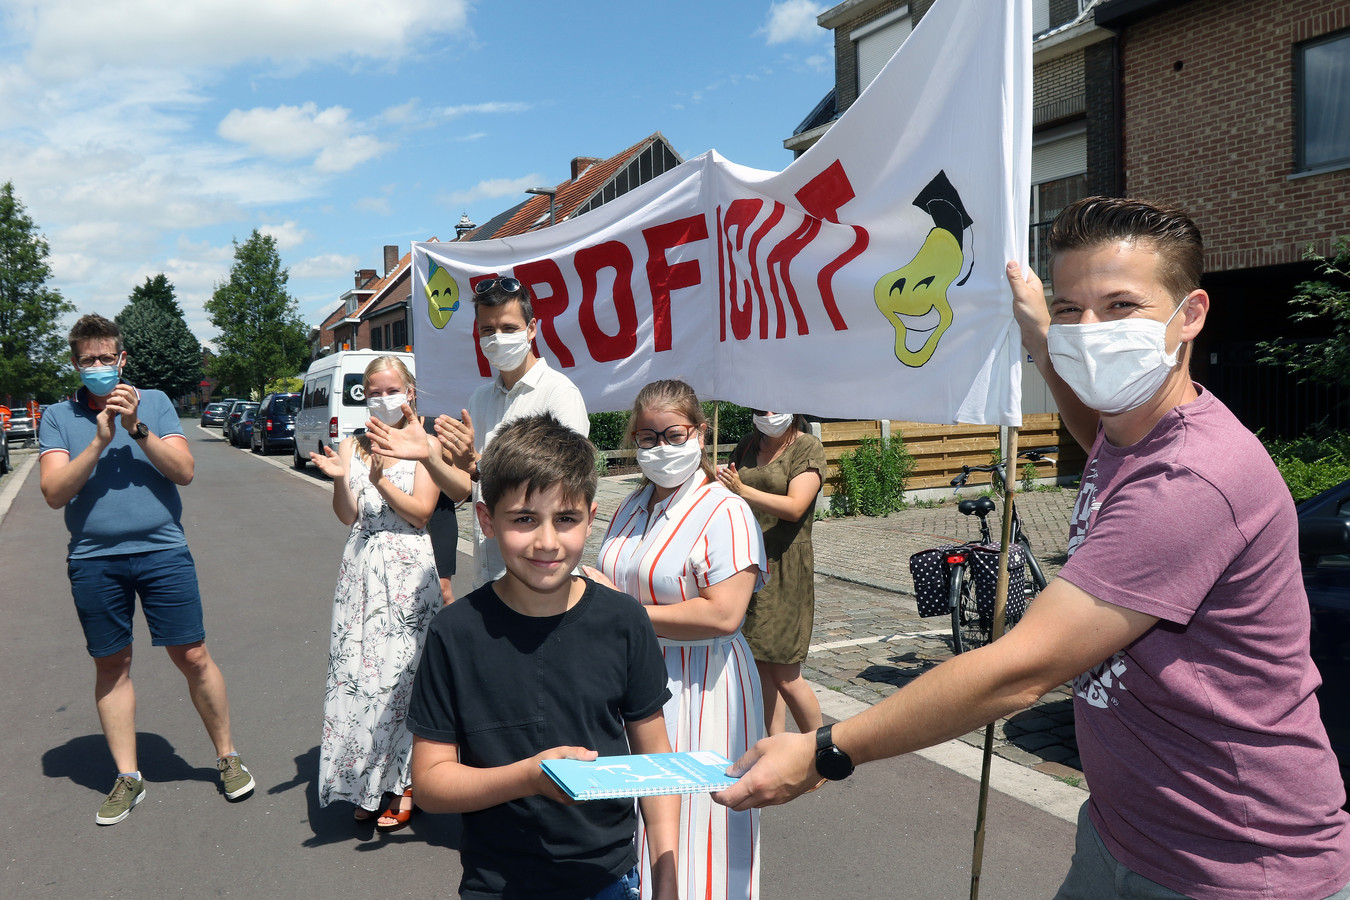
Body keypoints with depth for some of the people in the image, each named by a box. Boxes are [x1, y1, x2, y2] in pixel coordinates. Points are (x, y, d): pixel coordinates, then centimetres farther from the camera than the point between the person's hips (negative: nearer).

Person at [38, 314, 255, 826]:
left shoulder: (155, 402, 6)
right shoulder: (58, 418, 6)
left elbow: (185, 472, -3)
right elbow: (54, 493, -5)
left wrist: (137, 429, -14)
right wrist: (99, 441, -15)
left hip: (163, 552, -1)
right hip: (94, 560, 1)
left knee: (193, 657, 2)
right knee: (111, 667, 9)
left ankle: (227, 756, 19)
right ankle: (127, 778, 23)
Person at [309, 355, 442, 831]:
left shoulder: (422, 443, 0)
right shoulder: (352, 446, 10)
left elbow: (421, 512, -7)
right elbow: (347, 516, 3)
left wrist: (381, 481, -18)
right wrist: (340, 479, -15)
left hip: (408, 569, -4)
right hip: (361, 568, 4)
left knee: (401, 671, -3)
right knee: (358, 670, 3)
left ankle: (403, 783, 11)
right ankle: (365, 785, 17)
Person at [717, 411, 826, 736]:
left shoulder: (808, 447, -3)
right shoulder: (747, 446, 13)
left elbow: (795, 507, -16)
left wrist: (742, 490, -27)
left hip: (786, 567, -5)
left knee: (785, 676, -3)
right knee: (760, 668, 7)